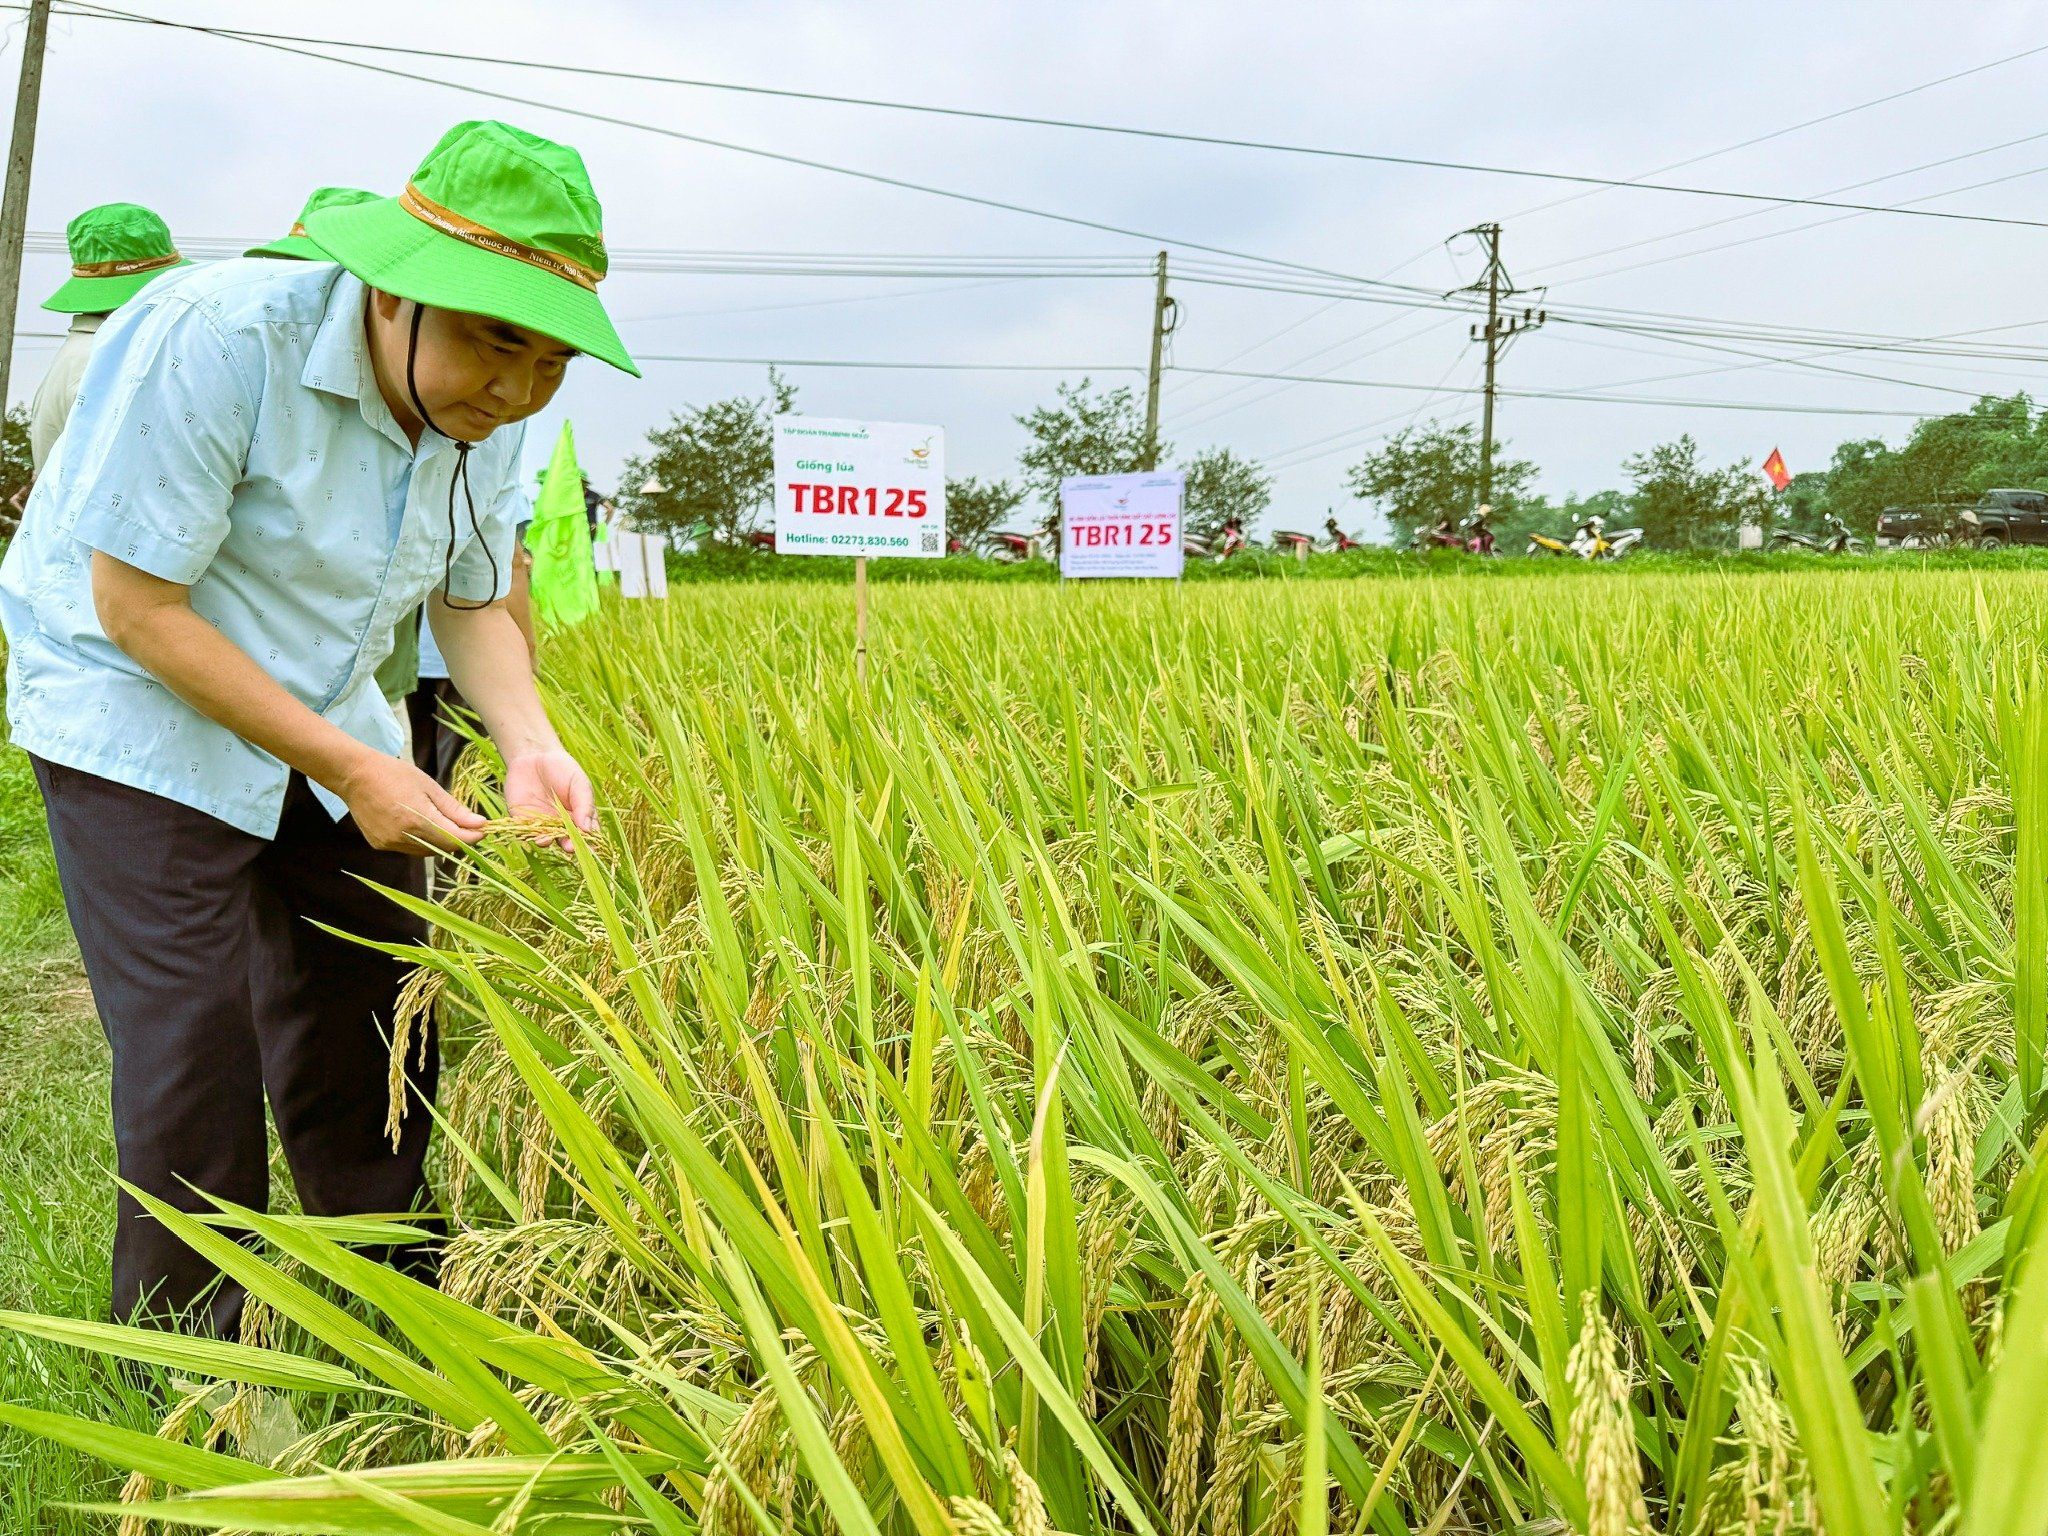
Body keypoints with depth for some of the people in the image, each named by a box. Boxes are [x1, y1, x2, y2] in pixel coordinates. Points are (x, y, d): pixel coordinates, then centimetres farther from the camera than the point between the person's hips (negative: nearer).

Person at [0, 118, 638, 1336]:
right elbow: (137, 609, -24)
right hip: (140, 713, -6)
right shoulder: (214, 339, -28)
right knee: (196, 1050, -10)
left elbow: (473, 606, 2)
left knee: (373, 1030, 8)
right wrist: (350, 767, -27)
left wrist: (530, 742, -18)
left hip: (322, 718, 6)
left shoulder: (489, 416, -8)